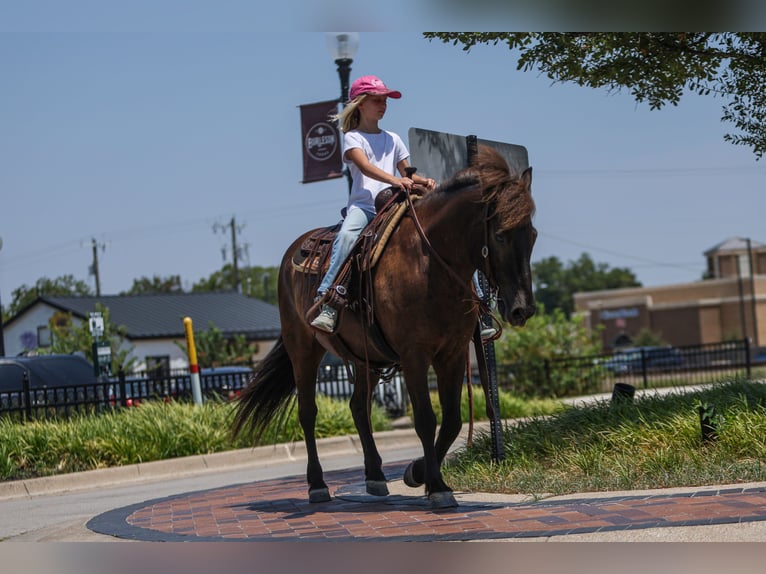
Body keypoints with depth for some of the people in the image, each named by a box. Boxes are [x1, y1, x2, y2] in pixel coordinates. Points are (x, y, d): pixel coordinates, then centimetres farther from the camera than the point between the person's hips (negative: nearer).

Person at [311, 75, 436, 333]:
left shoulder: (392, 139, 24)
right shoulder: (353, 137, 7)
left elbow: (407, 174, 22)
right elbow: (365, 166, -12)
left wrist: (424, 181, -3)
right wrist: (394, 179, -29)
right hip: (363, 204, -5)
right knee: (347, 235, -36)